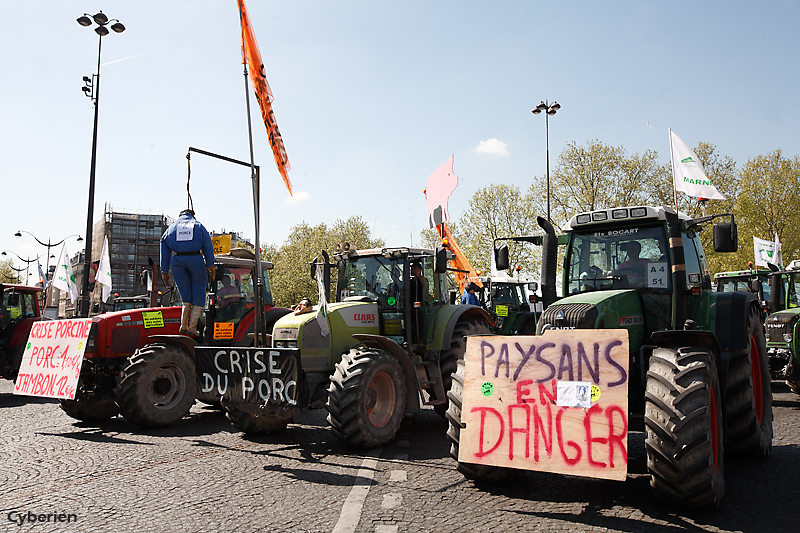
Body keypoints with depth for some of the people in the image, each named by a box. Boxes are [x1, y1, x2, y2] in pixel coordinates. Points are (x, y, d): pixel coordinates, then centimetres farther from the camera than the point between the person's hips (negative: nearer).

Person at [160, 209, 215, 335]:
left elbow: (164, 252, 17)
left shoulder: (171, 227, 22)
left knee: (186, 294, 10)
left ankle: (184, 325, -1)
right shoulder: (198, 226, 18)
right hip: (195, 259, -2)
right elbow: (208, 246, 4)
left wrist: (164, 271, 18)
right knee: (199, 292, 5)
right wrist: (210, 265, -2)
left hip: (177, 260, 2)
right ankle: (192, 326, -3)